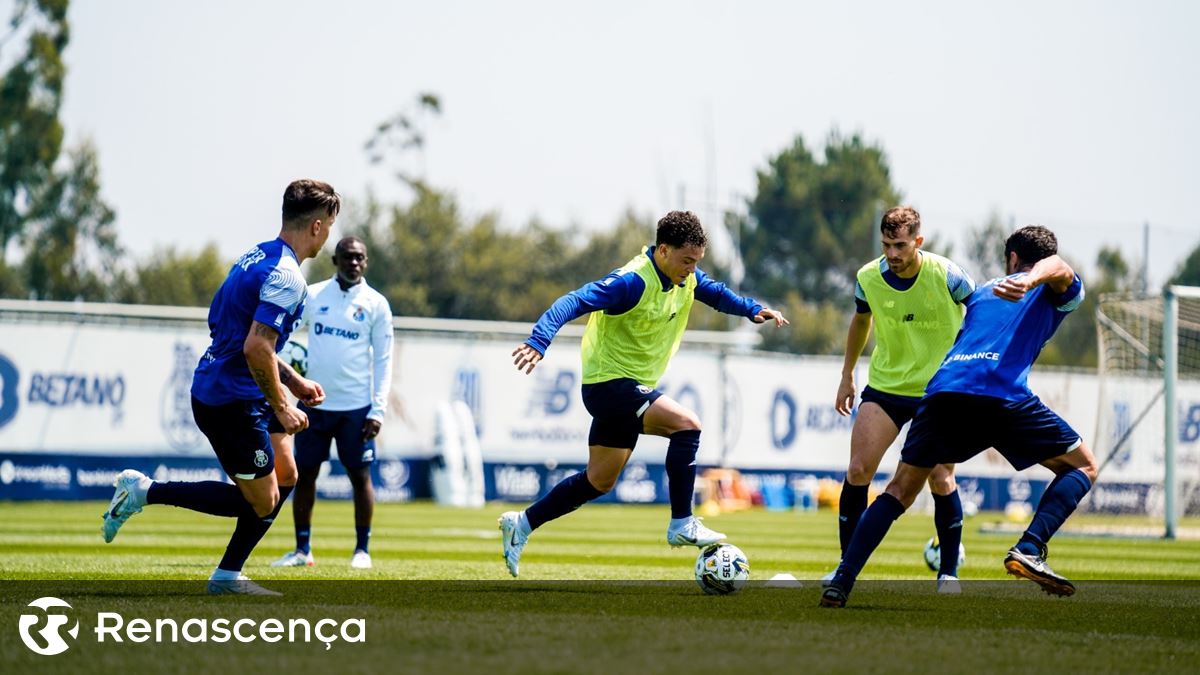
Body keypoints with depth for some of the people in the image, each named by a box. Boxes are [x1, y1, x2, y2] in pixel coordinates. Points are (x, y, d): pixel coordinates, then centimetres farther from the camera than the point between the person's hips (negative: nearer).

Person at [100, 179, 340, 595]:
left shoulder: (257, 258, 12)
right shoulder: (286, 277, -20)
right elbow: (256, 347, -28)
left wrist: (293, 381, 21)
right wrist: (282, 408, -18)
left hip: (213, 387, 10)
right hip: (233, 401, -10)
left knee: (285, 477, 16)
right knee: (261, 502, 0)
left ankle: (228, 576, 19)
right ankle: (146, 492, -2)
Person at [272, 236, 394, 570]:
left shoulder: (375, 304, 1)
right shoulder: (312, 296, 5)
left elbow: (383, 360, 2)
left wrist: (378, 410, -5)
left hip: (356, 406, -2)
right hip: (314, 404, 2)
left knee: (360, 476, 1)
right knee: (305, 474, 4)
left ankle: (362, 549, 10)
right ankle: (302, 550, 12)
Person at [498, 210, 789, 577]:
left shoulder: (686, 277, 2)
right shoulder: (633, 282, -25)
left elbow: (713, 292, 21)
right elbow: (575, 302, -32)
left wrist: (753, 309, 5)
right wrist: (539, 341, -45)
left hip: (633, 386, 10)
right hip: (609, 382, -10)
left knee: (600, 481, 14)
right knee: (686, 424, -22)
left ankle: (521, 524, 25)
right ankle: (682, 525, -17)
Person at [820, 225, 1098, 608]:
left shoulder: (983, 293, 36)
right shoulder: (1058, 293, 22)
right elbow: (1057, 268, -2)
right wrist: (1032, 280, -24)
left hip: (942, 390, 4)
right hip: (1003, 393, -4)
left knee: (900, 490, 17)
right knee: (1083, 466, 12)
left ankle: (841, 583, 3)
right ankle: (1029, 550, -10)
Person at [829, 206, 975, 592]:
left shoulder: (945, 275, -18)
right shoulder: (869, 278, -8)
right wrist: (847, 376, 16)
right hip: (885, 386, 3)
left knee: (941, 480, -8)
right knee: (858, 471, -7)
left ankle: (949, 571, 9)